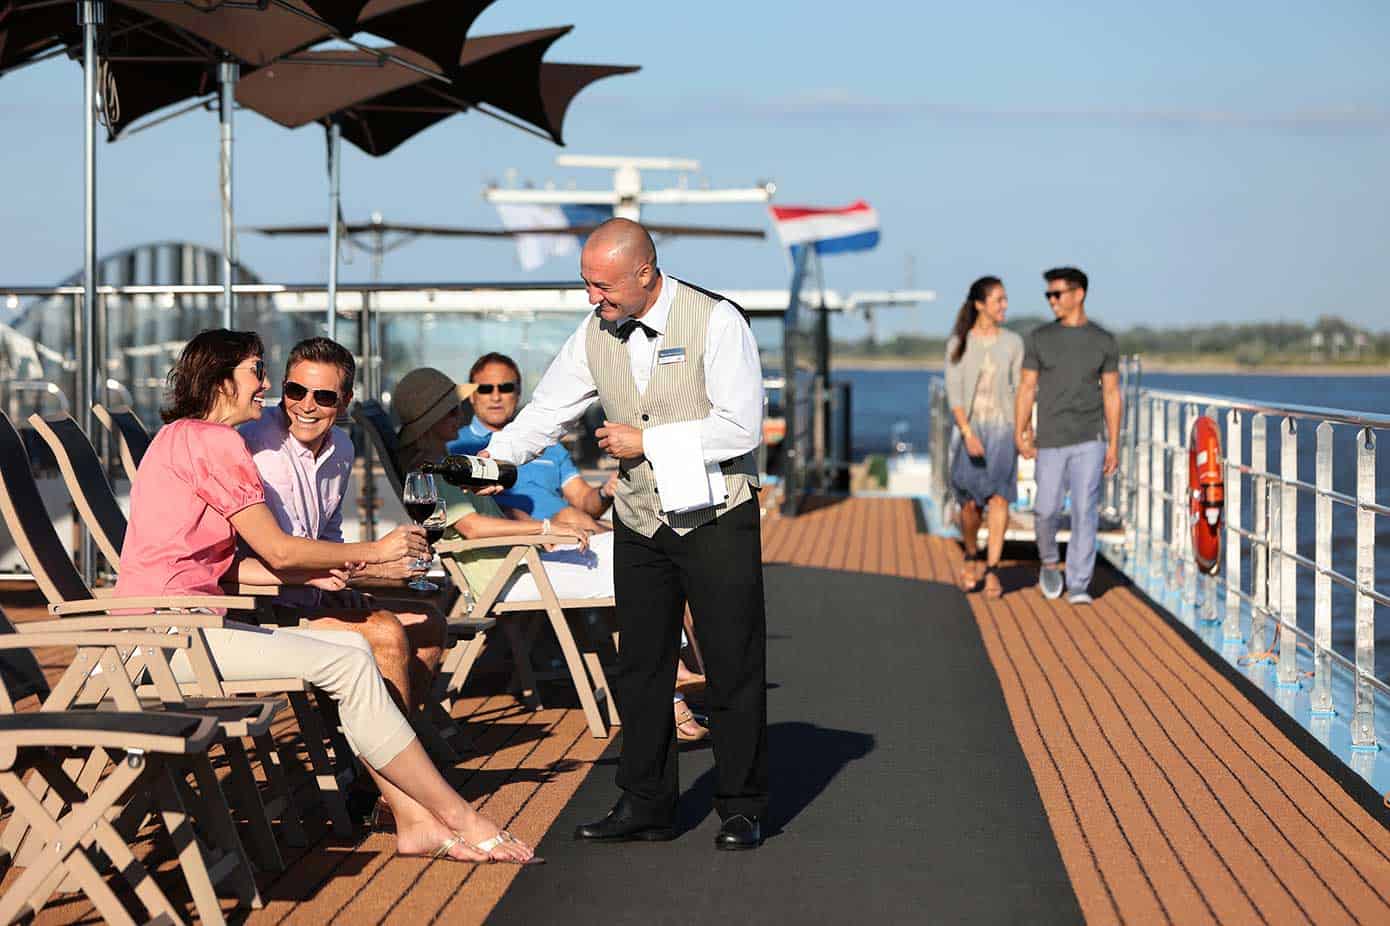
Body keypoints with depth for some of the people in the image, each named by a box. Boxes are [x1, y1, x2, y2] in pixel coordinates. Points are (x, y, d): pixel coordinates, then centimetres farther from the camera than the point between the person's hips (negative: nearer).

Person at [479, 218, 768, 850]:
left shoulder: (716, 322, -13)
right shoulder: (596, 334, 3)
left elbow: (741, 428, -17)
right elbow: (548, 411, 6)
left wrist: (647, 441, -15)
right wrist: (497, 456, -9)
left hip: (717, 518, -5)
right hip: (640, 524, 5)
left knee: (733, 667, 0)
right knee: (640, 667, 8)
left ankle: (741, 808, 10)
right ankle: (645, 804, 18)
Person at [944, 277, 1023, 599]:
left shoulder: (1013, 342, 3)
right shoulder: (958, 343, -1)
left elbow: (1020, 390, 6)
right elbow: (954, 393, -7)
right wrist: (968, 434, -19)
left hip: (1002, 429, 0)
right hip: (969, 429, 0)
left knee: (999, 498, -15)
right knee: (970, 504, 2)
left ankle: (992, 571, -13)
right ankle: (971, 559, 29)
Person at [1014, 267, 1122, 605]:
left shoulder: (1104, 342, 4)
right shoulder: (1039, 339, 4)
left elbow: (1111, 394, 6)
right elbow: (1027, 388, 4)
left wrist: (1114, 445, 1)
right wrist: (1020, 433, -7)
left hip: (1089, 441, -1)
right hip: (1050, 441, 1)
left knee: (1085, 512, -7)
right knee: (1047, 510, 0)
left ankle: (1078, 587, -3)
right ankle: (1049, 562, 30)